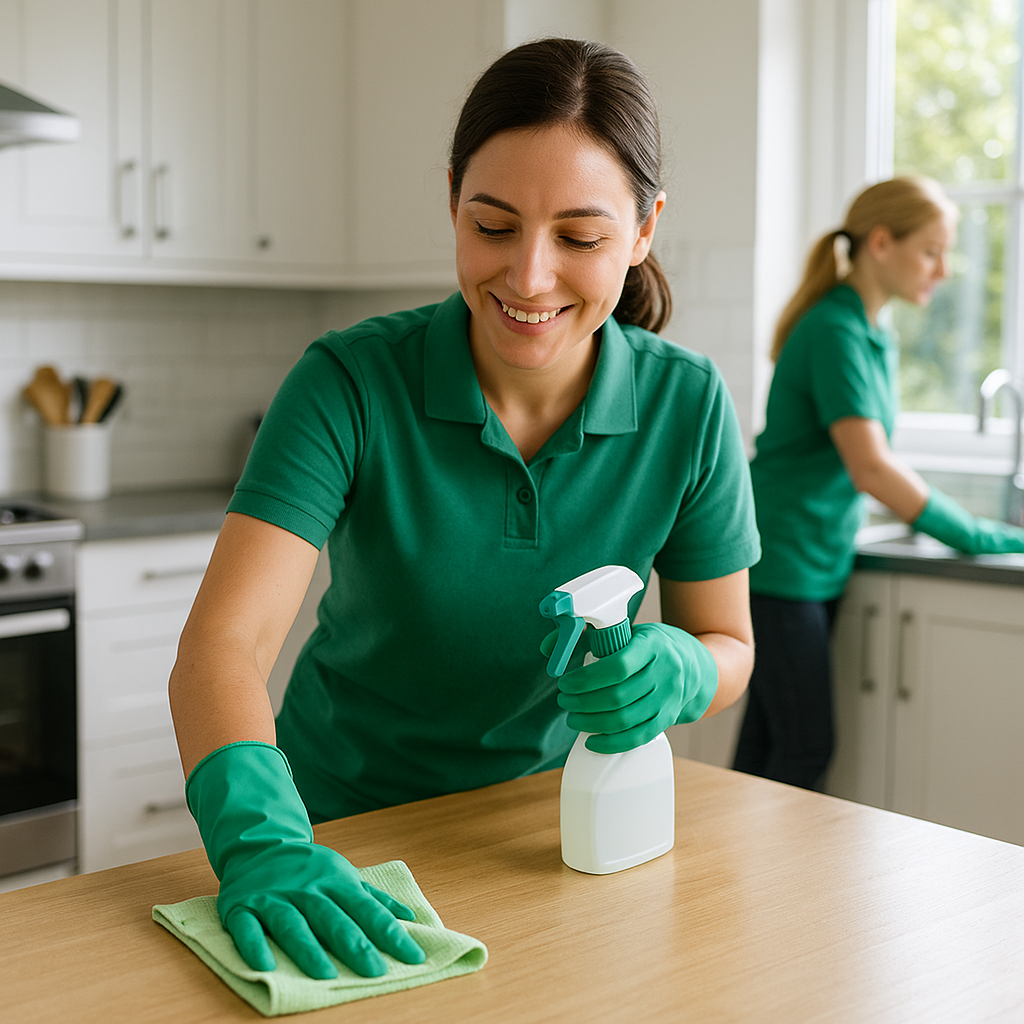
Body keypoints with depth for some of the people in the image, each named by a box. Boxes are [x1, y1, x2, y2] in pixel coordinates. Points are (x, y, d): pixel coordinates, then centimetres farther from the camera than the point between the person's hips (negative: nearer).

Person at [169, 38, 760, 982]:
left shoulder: (687, 406, -13)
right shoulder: (351, 383, -19)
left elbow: (728, 644, -2)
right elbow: (222, 642, -27)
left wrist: (672, 673, -25)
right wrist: (260, 840, -44)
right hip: (340, 822, -1)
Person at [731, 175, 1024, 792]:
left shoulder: (875, 337, 14)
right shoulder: (835, 331, -15)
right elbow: (870, 468, -23)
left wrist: (925, 514, 9)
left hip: (822, 564, 9)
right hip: (782, 563, -9)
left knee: (767, 747, 11)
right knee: (805, 753, -5)